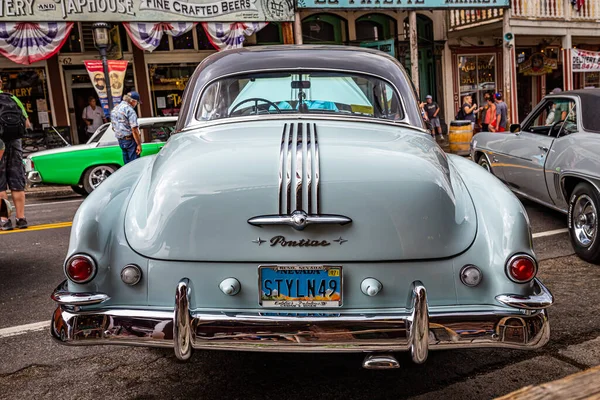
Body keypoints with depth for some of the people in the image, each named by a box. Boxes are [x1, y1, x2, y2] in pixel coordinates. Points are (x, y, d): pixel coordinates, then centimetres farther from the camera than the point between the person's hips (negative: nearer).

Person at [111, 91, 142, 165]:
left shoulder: (115, 109, 13)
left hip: (120, 141, 8)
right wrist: (139, 144, -17)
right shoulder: (129, 110, -15)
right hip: (130, 140, -8)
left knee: (127, 163, 15)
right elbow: (134, 129, -20)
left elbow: (113, 128, 20)